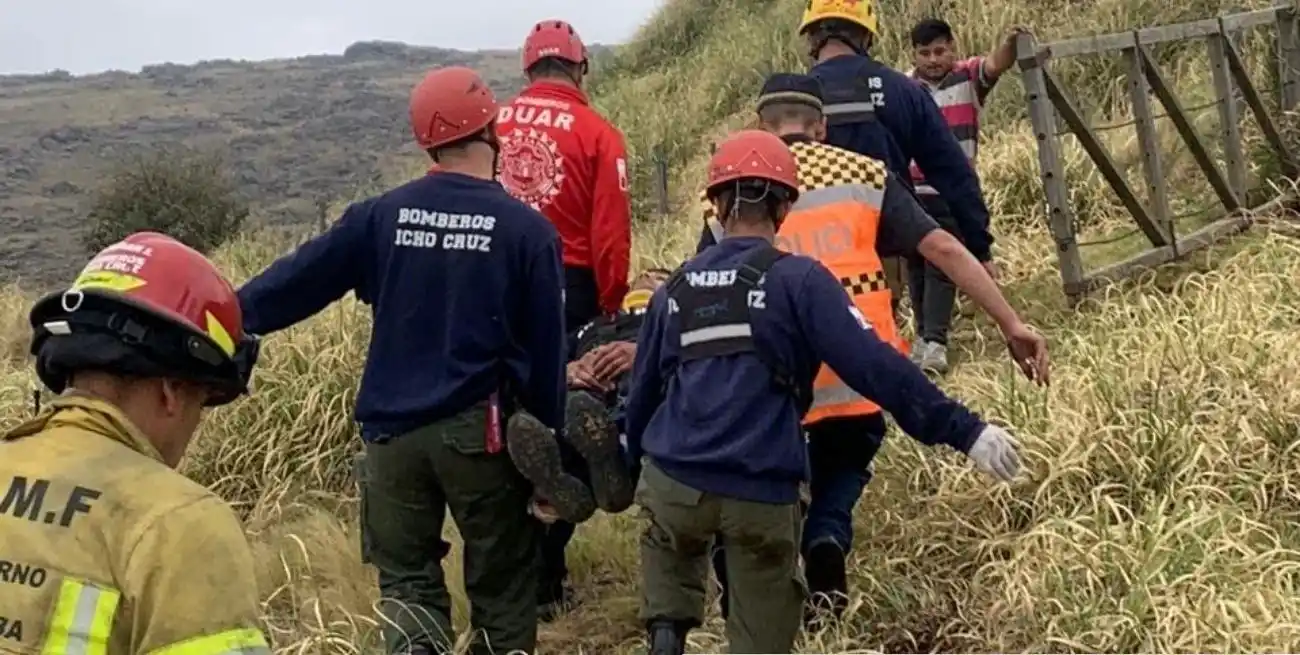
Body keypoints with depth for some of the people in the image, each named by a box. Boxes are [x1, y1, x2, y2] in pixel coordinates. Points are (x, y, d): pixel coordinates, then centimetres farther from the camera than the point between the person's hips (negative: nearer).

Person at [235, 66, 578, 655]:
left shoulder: (382, 215, -1)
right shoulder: (527, 228, -6)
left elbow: (300, 278, 3)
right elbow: (545, 349, -3)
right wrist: (549, 442, 6)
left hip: (393, 430, 2)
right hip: (479, 429, -2)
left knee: (406, 577, 14)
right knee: (501, 582, 12)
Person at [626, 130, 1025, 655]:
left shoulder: (675, 288, 12)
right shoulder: (798, 279, -2)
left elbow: (643, 392, 22)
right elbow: (874, 367, -11)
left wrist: (634, 461, 40)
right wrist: (964, 431, -8)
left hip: (672, 482, 4)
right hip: (762, 495, -3)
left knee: (669, 548, 36)